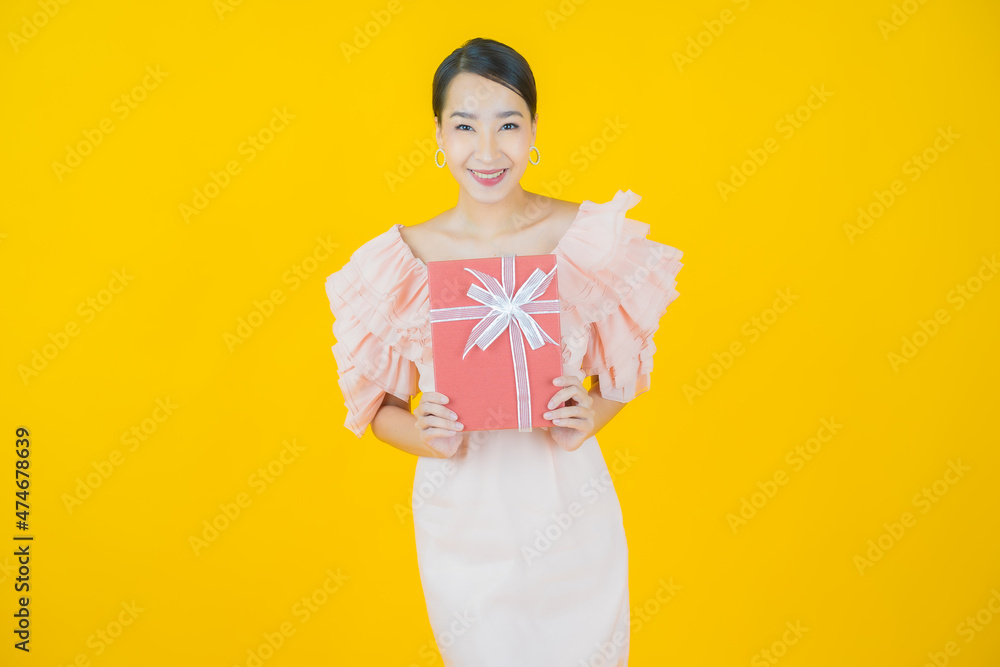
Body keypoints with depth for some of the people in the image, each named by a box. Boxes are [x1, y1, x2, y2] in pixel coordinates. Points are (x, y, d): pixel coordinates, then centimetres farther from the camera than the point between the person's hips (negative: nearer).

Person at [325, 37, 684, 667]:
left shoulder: (590, 236, -9)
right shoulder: (400, 259, -9)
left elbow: (626, 366, 4)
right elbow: (380, 407, 1)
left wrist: (591, 416, -16)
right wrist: (430, 438, -20)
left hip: (570, 513, 0)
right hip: (462, 520, 0)